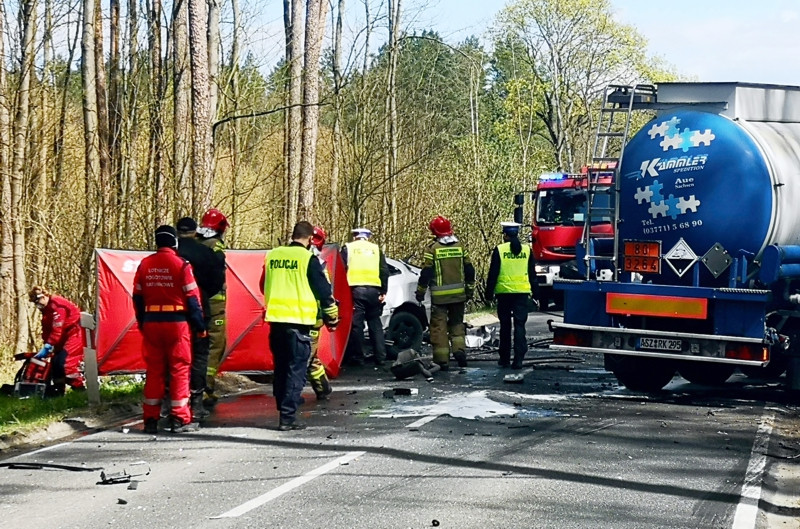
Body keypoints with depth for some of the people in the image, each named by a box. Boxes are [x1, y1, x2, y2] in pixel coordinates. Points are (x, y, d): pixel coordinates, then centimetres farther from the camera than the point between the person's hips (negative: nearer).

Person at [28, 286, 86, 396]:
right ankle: (58, 390, 15)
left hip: (74, 332, -10)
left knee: (65, 362, -21)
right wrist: (46, 346, 2)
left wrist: (47, 346, -26)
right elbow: (46, 330, 12)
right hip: (64, 337, 10)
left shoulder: (57, 305, -23)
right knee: (55, 362, 7)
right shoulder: (46, 308, 10)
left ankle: (80, 388, -17)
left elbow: (57, 330, -27)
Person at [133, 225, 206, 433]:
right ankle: (180, 419, 2)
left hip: (151, 323, 4)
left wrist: (142, 323, 19)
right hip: (177, 322, -4)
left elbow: (137, 297, 10)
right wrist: (200, 325, 0)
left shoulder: (144, 265, 5)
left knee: (153, 371, 9)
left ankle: (150, 419, 10)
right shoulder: (181, 264, -8)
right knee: (180, 369, 2)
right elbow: (192, 297, -8)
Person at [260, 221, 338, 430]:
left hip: (275, 319, 6)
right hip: (298, 321, -5)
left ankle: (283, 408, 23)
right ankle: (287, 416, -8)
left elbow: (264, 287, 21)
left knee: (280, 368, 16)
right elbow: (323, 289, -5)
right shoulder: (308, 258, -7)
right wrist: (332, 316, 9)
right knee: (296, 370, -3)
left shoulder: (272, 255, 9)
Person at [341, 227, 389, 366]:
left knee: (356, 324, 1)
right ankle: (380, 357, 8)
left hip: (355, 289, -2)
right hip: (373, 290, 2)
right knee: (375, 324, 10)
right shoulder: (375, 248, 15)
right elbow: (384, 271, 8)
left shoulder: (348, 248, 10)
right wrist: (383, 292, 9)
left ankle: (357, 358, 1)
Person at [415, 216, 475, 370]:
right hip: (459, 294, 4)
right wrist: (470, 290, 20)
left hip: (439, 296, -4)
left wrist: (420, 292, 2)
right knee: (457, 323, 19)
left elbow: (426, 273, -8)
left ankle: (442, 360, 0)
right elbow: (469, 271, 9)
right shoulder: (460, 247, 5)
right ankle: (459, 349, 0)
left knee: (439, 327, 2)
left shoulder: (432, 248, -9)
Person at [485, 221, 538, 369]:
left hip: (504, 292, -1)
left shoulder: (499, 250, -5)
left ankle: (505, 359, 16)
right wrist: (535, 292, 16)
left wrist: (489, 293, 2)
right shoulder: (527, 250, 4)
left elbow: (493, 274, -4)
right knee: (520, 325, 2)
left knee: (505, 326, 10)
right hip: (522, 292, 1)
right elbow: (532, 274, 10)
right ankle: (518, 359, -7)